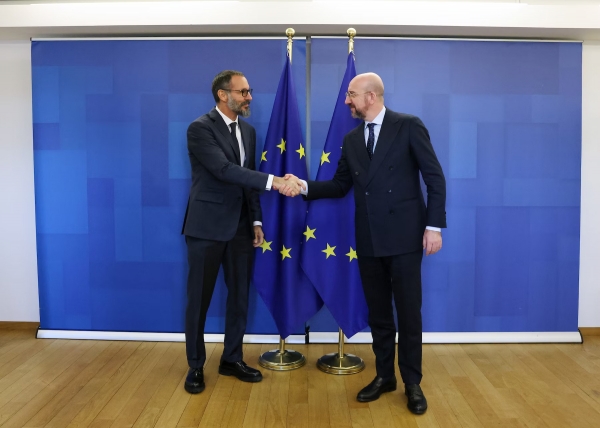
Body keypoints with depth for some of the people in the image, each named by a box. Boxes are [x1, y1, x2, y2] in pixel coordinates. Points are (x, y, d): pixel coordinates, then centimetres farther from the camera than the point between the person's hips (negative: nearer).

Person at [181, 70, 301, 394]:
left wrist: (256, 220, 8)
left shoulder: (248, 131, 11)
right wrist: (273, 181, -30)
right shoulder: (200, 128, -12)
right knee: (199, 298, 5)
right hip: (207, 225, -6)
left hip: (240, 226, 7)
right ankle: (195, 365, 21)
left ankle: (232, 359, 27)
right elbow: (225, 170, -24)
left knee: (239, 296, 11)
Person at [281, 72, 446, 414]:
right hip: (369, 239, 5)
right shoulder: (351, 139, 11)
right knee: (378, 313, 13)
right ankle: (385, 375, 29)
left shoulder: (409, 126, -4)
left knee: (409, 312, 4)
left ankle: (412, 382, 21)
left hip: (404, 236, -5)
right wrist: (304, 186, -2)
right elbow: (340, 185, 12)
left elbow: (435, 177, -6)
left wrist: (434, 226, -11)